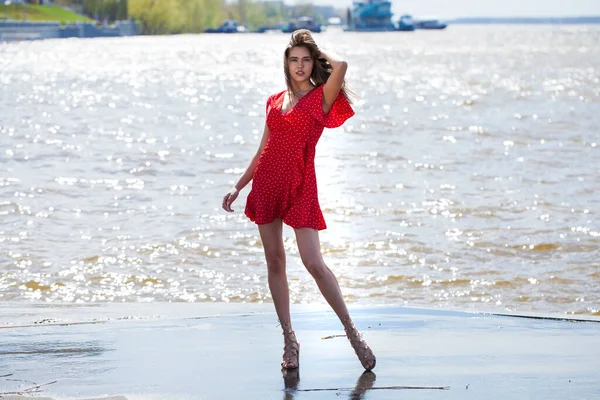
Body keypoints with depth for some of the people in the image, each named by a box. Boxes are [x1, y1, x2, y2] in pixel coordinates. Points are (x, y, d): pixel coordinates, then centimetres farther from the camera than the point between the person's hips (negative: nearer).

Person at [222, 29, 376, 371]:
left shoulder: (321, 97, 0)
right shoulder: (275, 102, 14)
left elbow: (341, 66, -21)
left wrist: (321, 52, 0)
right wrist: (238, 187, 17)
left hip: (299, 184, -5)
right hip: (267, 182, 5)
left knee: (314, 263, -13)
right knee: (275, 262, 5)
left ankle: (352, 331, -2)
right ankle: (289, 340, 13)